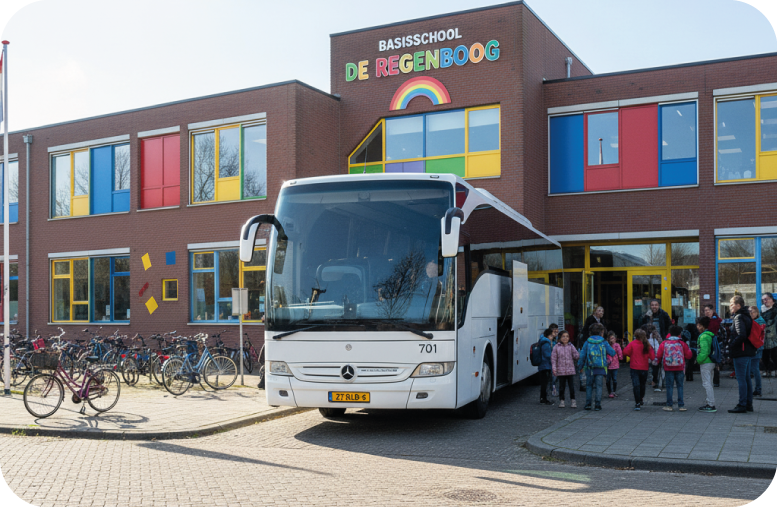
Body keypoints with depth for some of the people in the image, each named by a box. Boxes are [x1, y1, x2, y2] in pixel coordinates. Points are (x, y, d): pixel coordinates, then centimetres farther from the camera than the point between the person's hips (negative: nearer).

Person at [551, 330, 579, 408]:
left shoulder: (571, 346, 5)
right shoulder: (556, 347, 1)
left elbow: (577, 356, 2)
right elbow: (553, 358, 0)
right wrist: (554, 368, -7)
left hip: (570, 370, 1)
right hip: (561, 371, -1)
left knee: (572, 386, 3)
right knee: (561, 386, 6)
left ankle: (572, 401, 15)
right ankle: (561, 401, 19)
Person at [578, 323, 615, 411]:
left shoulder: (587, 342, 0)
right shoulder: (603, 342, -2)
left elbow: (582, 355, 1)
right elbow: (612, 353, 2)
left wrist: (580, 366, 11)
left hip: (589, 368, 1)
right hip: (600, 368, -1)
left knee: (589, 385, 10)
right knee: (598, 386, 5)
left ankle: (588, 404, 6)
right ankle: (598, 405, 1)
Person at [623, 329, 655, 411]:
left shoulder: (632, 343, -8)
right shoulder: (647, 345, -2)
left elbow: (625, 352, -14)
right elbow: (652, 357, -3)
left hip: (635, 368, -3)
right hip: (644, 368, 3)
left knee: (636, 385, -5)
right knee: (642, 384, 20)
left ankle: (637, 403, -12)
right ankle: (641, 399, 35)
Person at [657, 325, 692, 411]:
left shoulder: (664, 343, -1)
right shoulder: (682, 343, -3)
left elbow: (658, 356, -1)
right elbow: (689, 355, -1)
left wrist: (662, 361, 19)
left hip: (668, 368, 0)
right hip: (680, 368, 0)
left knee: (669, 386, 5)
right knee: (680, 386, 7)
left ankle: (669, 405, 6)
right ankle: (681, 405, 6)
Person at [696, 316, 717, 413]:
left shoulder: (703, 336, -17)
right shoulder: (710, 335, 13)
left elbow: (704, 351, -24)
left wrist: (699, 360, -11)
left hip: (706, 363, -10)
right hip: (711, 362, 10)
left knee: (707, 384, -6)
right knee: (708, 384, 17)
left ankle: (711, 405, -5)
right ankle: (710, 403, 23)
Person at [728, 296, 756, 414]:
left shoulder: (739, 317, -15)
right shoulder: (747, 316, 14)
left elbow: (741, 335, -25)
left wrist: (731, 346, -15)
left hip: (741, 353, -10)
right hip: (748, 352, 10)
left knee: (741, 379, -6)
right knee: (747, 378, 14)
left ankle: (742, 405, -3)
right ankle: (749, 404, 19)